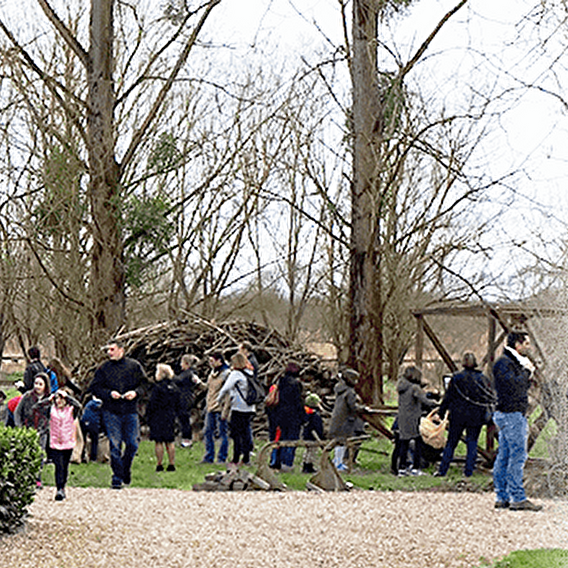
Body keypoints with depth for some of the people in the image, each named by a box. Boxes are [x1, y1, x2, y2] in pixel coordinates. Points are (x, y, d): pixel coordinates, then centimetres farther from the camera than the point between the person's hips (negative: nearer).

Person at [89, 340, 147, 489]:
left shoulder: (134, 366, 6)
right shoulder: (103, 368, 5)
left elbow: (144, 383, 9)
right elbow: (95, 387, 4)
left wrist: (135, 392, -10)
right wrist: (109, 393, -11)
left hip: (130, 410, 1)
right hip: (111, 411, -1)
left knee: (133, 443, 0)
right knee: (115, 445, -3)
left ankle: (125, 470, 25)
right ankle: (117, 478, 5)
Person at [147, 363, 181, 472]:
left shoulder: (158, 387, -15)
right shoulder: (174, 387, 6)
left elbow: (152, 405, -14)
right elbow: (178, 404, 12)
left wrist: (148, 417, -4)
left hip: (158, 417, -6)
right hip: (171, 417, 6)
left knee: (158, 442, -1)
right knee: (170, 442, 11)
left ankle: (159, 464, -1)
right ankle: (172, 464, 11)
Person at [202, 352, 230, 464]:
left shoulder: (226, 374, -11)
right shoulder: (212, 373, 14)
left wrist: (225, 411, -17)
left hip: (220, 408, -8)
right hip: (210, 408, 8)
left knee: (222, 433, -1)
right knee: (208, 432, 9)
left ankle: (222, 458, 5)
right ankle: (209, 457, 15)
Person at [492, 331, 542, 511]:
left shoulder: (514, 362, 20)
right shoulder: (504, 363, -12)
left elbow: (523, 387, 23)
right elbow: (514, 386, -23)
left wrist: (527, 372, 9)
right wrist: (527, 371, -10)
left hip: (516, 414, 11)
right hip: (510, 415, -11)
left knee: (504, 456, 10)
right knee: (517, 455, -11)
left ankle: (502, 498, 12)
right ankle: (518, 499, -11)